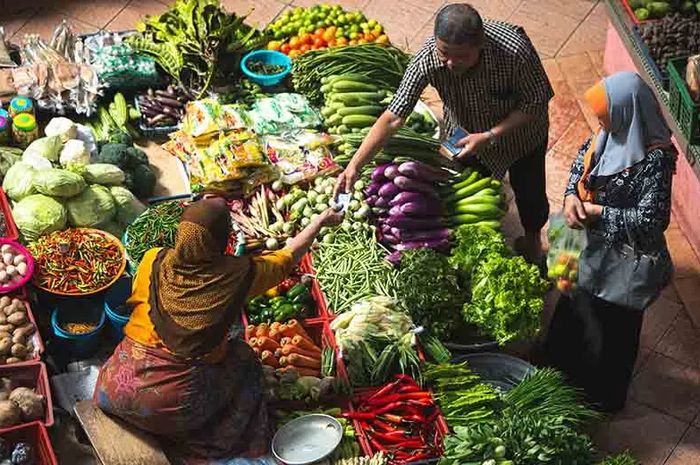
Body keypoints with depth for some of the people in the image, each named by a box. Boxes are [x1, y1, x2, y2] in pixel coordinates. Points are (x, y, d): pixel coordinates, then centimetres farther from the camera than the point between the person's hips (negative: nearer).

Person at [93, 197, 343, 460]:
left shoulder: (153, 261, -7)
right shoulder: (238, 275, -11)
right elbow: (289, 257, 6)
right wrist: (321, 221, 22)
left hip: (114, 394, 3)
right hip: (177, 406, -2)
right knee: (243, 359, 21)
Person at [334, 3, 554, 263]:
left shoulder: (515, 50, -41)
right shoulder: (428, 59, -36)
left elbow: (535, 104, -25)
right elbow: (393, 118, -32)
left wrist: (490, 136, -33)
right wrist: (354, 166, -38)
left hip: (520, 132, -1)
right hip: (464, 135, 1)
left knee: (529, 194, 21)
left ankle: (532, 237, 56)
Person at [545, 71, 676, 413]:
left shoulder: (655, 160, -33)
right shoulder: (613, 133, -11)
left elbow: (652, 219, -32)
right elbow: (581, 162, 7)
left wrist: (598, 212, -24)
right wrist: (571, 196, -12)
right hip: (591, 245, 7)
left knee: (610, 326, 14)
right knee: (576, 305, 29)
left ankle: (603, 396, 39)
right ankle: (564, 363, 56)